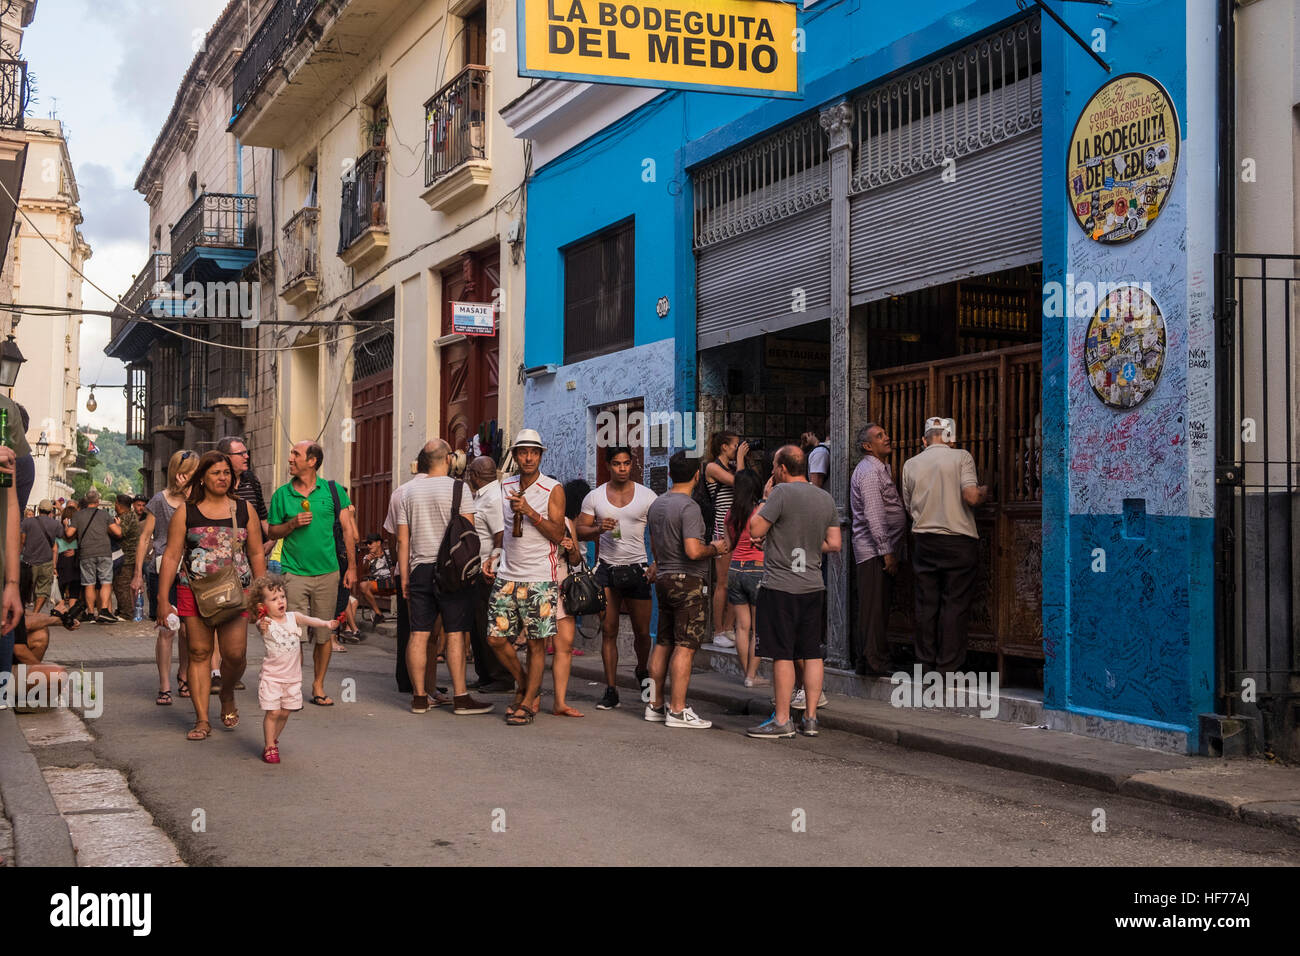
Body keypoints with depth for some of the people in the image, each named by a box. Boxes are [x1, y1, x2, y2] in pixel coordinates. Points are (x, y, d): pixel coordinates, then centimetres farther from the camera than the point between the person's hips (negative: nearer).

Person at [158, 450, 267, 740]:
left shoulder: (244, 509, 9)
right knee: (199, 653, 0)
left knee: (235, 654, -7)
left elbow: (257, 554, 11)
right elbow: (171, 556, 2)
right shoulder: (186, 513, 4)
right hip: (194, 593, 0)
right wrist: (163, 600, -3)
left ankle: (227, 697, 24)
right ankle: (202, 720, 5)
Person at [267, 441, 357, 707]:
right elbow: (273, 532, 12)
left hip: (327, 571, 0)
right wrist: (293, 524, -8)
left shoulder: (333, 490, 4)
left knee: (324, 634, 5)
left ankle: (318, 687, 16)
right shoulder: (282, 494, 6)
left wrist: (351, 567, 2)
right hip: (294, 572, 0)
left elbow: (348, 529, 7)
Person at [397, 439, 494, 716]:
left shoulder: (410, 492, 10)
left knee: (419, 634, 4)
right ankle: (460, 698, -2)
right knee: (456, 633, -3)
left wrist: (404, 576, 13)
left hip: (420, 569, 5)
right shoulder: (459, 488, -4)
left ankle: (419, 698, 7)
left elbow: (402, 539, 10)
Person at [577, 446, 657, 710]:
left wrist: (656, 565, -10)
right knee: (608, 631, -1)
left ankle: (642, 671, 32)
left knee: (642, 631, 2)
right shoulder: (594, 497, 4)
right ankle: (611, 691, 4)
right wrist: (598, 528, -16)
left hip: (637, 568, -1)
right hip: (606, 569, 1)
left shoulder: (647, 496, 2)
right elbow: (579, 530, 5)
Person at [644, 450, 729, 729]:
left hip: (664, 579, 9)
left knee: (663, 643, 13)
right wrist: (715, 549, -6)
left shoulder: (656, 505, 11)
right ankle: (677, 711, -5)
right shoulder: (688, 507, -16)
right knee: (685, 646, -6)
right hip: (689, 581, -9)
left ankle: (655, 705, 18)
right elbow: (693, 551, -23)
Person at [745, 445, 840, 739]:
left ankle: (782, 721, 1)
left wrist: (765, 499, 1)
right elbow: (834, 543, 11)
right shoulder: (826, 498, 10)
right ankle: (810, 719, 12)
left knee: (782, 654, -2)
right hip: (813, 586, 7)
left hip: (781, 585, -7)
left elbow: (756, 530, -12)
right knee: (812, 654, 9)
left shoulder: (782, 492, -12)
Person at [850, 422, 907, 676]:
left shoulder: (879, 469, 20)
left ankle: (864, 660, 16)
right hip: (874, 550, -10)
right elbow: (874, 515, -20)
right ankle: (875, 662, -7)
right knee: (875, 608, -8)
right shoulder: (870, 471, -13)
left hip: (879, 551, 10)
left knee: (875, 607, 12)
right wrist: (887, 552, -20)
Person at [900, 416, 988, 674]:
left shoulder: (910, 464, 7)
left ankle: (925, 664, 11)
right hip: (959, 540, -3)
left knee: (926, 604, 7)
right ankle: (948, 667, 0)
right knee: (954, 604, 0)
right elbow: (971, 496, -14)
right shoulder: (961, 457, -3)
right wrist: (984, 491, 7)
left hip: (924, 539, 3)